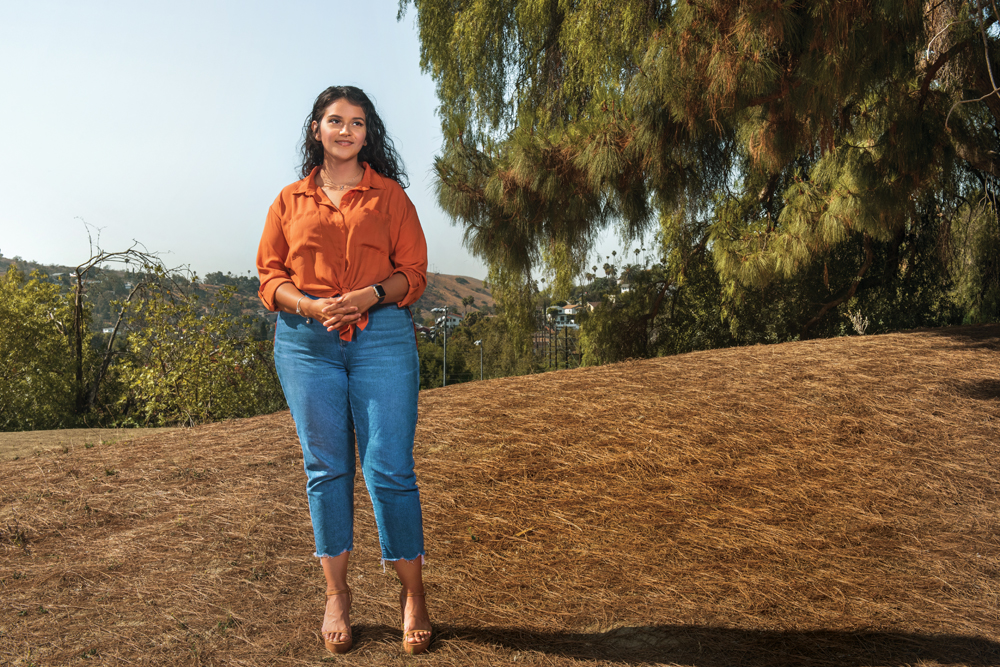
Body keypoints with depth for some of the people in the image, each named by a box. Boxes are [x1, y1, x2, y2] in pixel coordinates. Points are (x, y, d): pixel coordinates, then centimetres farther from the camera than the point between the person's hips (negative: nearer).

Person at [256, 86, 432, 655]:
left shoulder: (389, 195, 11)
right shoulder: (290, 201, 15)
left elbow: (414, 273, 6)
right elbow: (270, 276, 11)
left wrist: (371, 294, -13)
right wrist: (310, 305, -9)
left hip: (382, 337, -2)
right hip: (306, 342, 2)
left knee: (390, 468, -5)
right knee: (326, 467, 4)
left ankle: (413, 596, 9)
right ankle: (337, 595, 17)